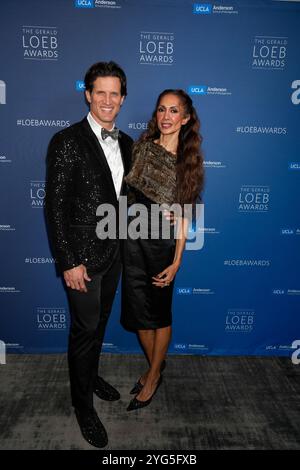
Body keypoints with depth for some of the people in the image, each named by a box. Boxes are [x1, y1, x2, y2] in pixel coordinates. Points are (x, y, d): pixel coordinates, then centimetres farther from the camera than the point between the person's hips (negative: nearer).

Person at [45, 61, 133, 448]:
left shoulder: (125, 143, 7)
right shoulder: (67, 141, -13)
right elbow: (55, 207, -15)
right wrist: (68, 262, -17)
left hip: (113, 252, 6)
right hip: (82, 255, -6)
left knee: (99, 323, 22)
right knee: (85, 329, 7)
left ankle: (90, 375, 47)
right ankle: (82, 404, 31)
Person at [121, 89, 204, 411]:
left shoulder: (189, 160, -3)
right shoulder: (143, 146, 3)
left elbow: (184, 215, -6)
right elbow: (128, 188, 9)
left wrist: (177, 261, -9)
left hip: (163, 241, -3)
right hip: (134, 236, 3)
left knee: (159, 311, 11)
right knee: (138, 309, 12)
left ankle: (153, 375, 33)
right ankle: (155, 366, 37)